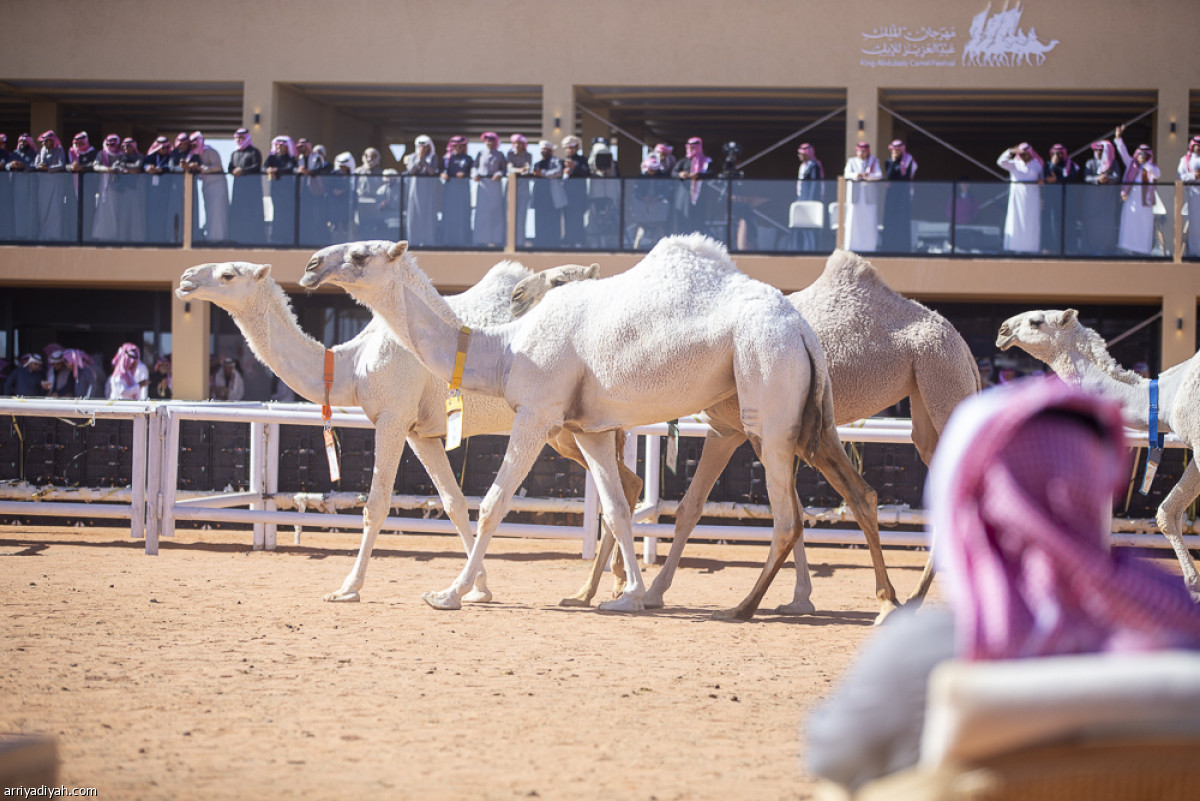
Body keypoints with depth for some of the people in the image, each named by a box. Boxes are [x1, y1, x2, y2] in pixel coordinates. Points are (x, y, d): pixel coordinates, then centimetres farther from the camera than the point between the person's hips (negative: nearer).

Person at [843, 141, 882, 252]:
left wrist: (869, 176, -25)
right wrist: (855, 175, -26)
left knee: (870, 221, -5)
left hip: (870, 196, 0)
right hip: (855, 195, 0)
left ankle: (870, 246, -2)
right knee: (853, 221, -5)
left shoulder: (874, 162, 11)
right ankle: (851, 246, -2)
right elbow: (847, 174, -3)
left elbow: (879, 175, -3)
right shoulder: (851, 161, 12)